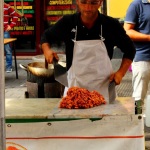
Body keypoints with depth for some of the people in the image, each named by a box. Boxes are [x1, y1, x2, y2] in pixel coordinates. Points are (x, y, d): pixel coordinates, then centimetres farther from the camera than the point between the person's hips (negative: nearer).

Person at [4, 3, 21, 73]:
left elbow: (15, 15, 2)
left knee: (7, 50, 3)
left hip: (5, 31, -3)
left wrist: (11, 25, -2)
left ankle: (9, 66, 12)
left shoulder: (6, 7, -4)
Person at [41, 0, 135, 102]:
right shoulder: (67, 23, 0)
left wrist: (121, 73, -1)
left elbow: (130, 49, 11)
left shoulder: (111, 25, -1)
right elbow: (46, 36, 18)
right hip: (74, 89, 1)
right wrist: (47, 50, -3)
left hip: (103, 90, 0)